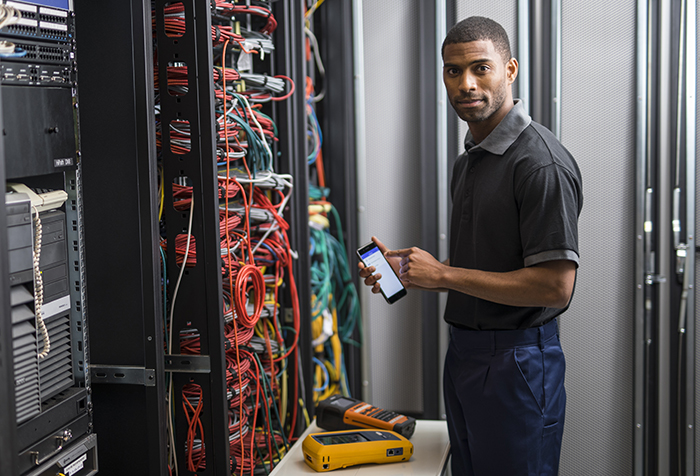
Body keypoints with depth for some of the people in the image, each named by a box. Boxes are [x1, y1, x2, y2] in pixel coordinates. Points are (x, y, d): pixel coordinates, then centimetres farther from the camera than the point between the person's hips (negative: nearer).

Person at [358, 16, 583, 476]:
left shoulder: (543, 163, -18)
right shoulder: (468, 161, 12)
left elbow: (554, 286, -23)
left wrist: (443, 274, -18)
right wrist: (409, 269, 5)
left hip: (517, 363, -9)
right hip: (464, 353, 9)